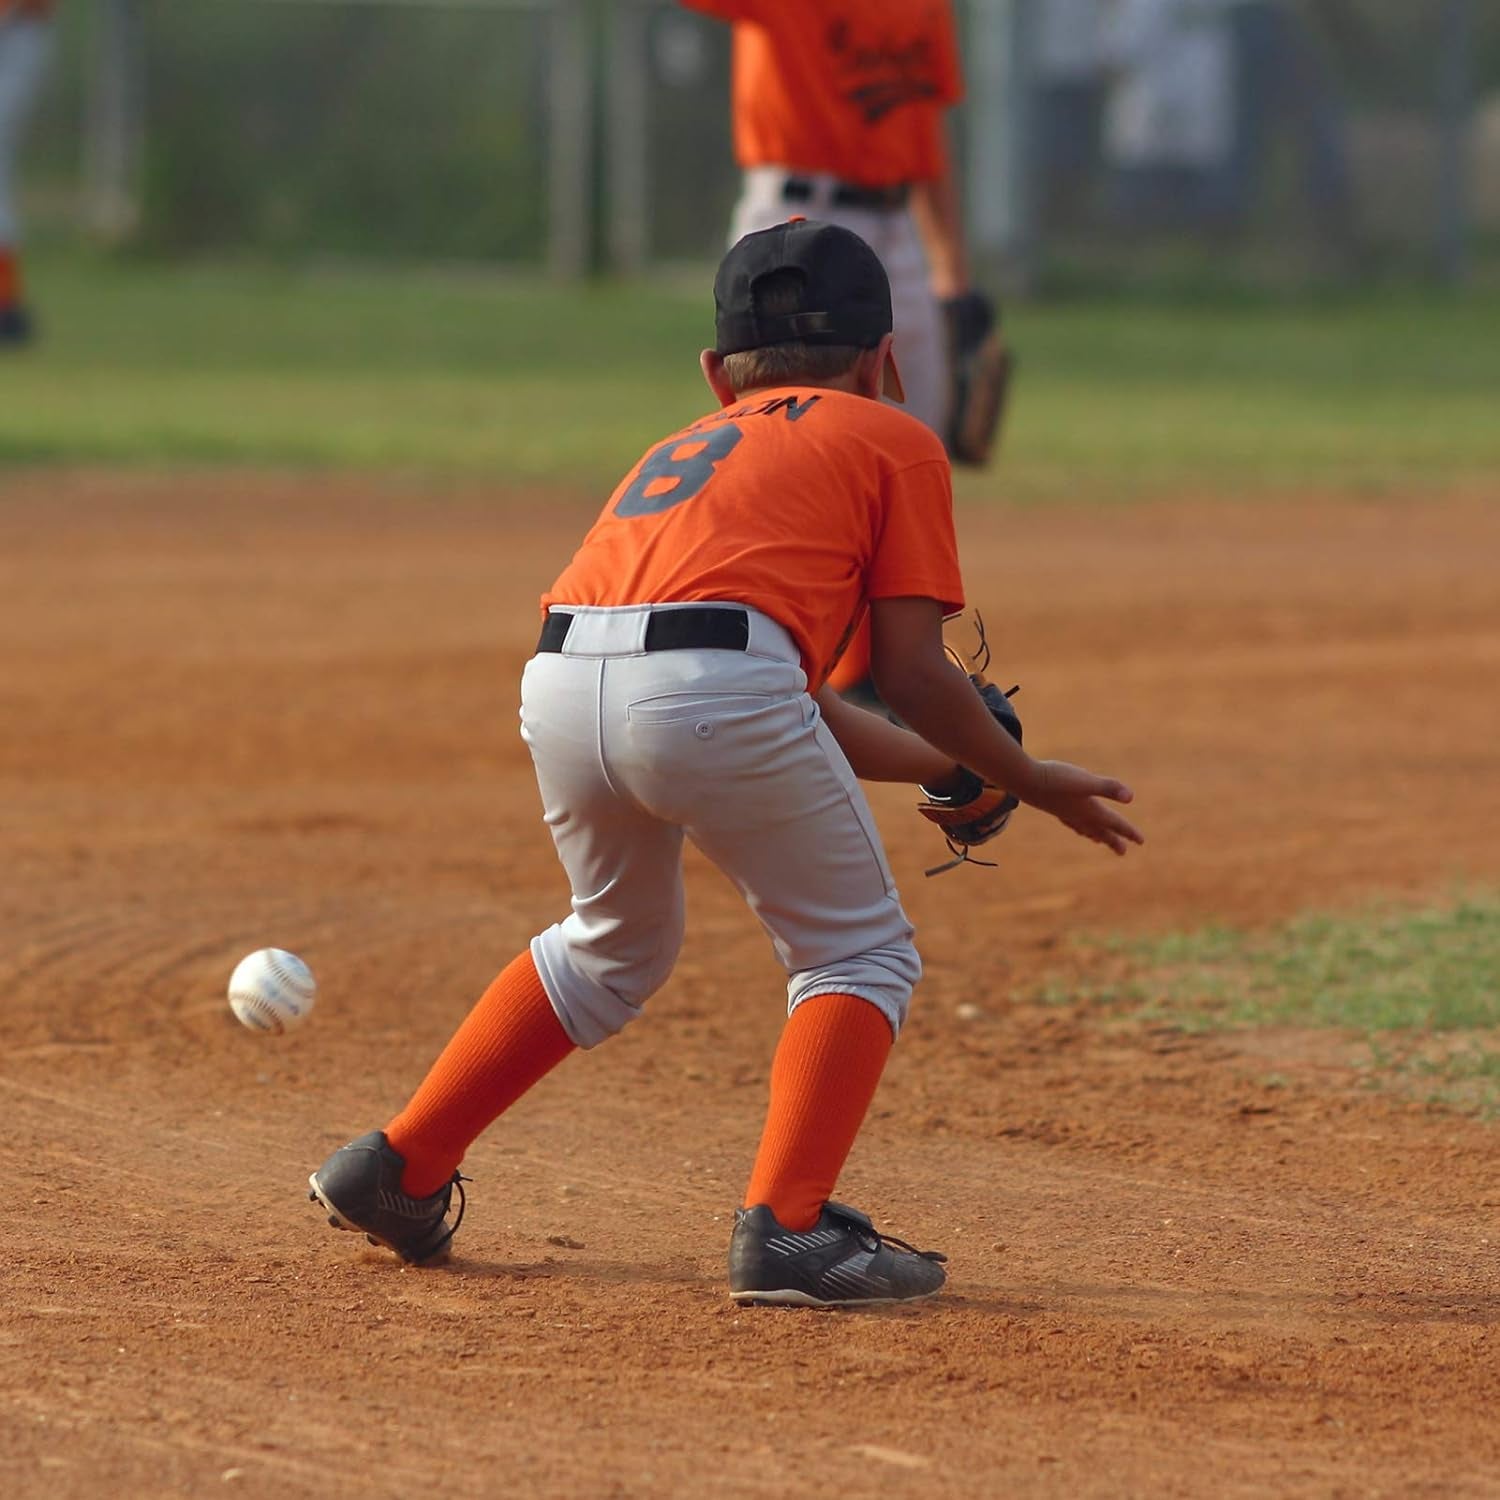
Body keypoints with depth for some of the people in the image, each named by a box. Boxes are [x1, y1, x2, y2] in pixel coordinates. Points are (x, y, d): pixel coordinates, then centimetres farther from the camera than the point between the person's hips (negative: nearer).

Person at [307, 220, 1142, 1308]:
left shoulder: (683, 450, 36)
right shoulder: (893, 441, 20)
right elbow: (912, 669, 10)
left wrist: (944, 766, 47)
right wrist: (1027, 780, 25)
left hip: (562, 685, 6)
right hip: (711, 685, -6)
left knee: (619, 948, 31)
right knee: (861, 958, 13)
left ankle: (396, 1174, 32)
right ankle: (784, 1228, -5)